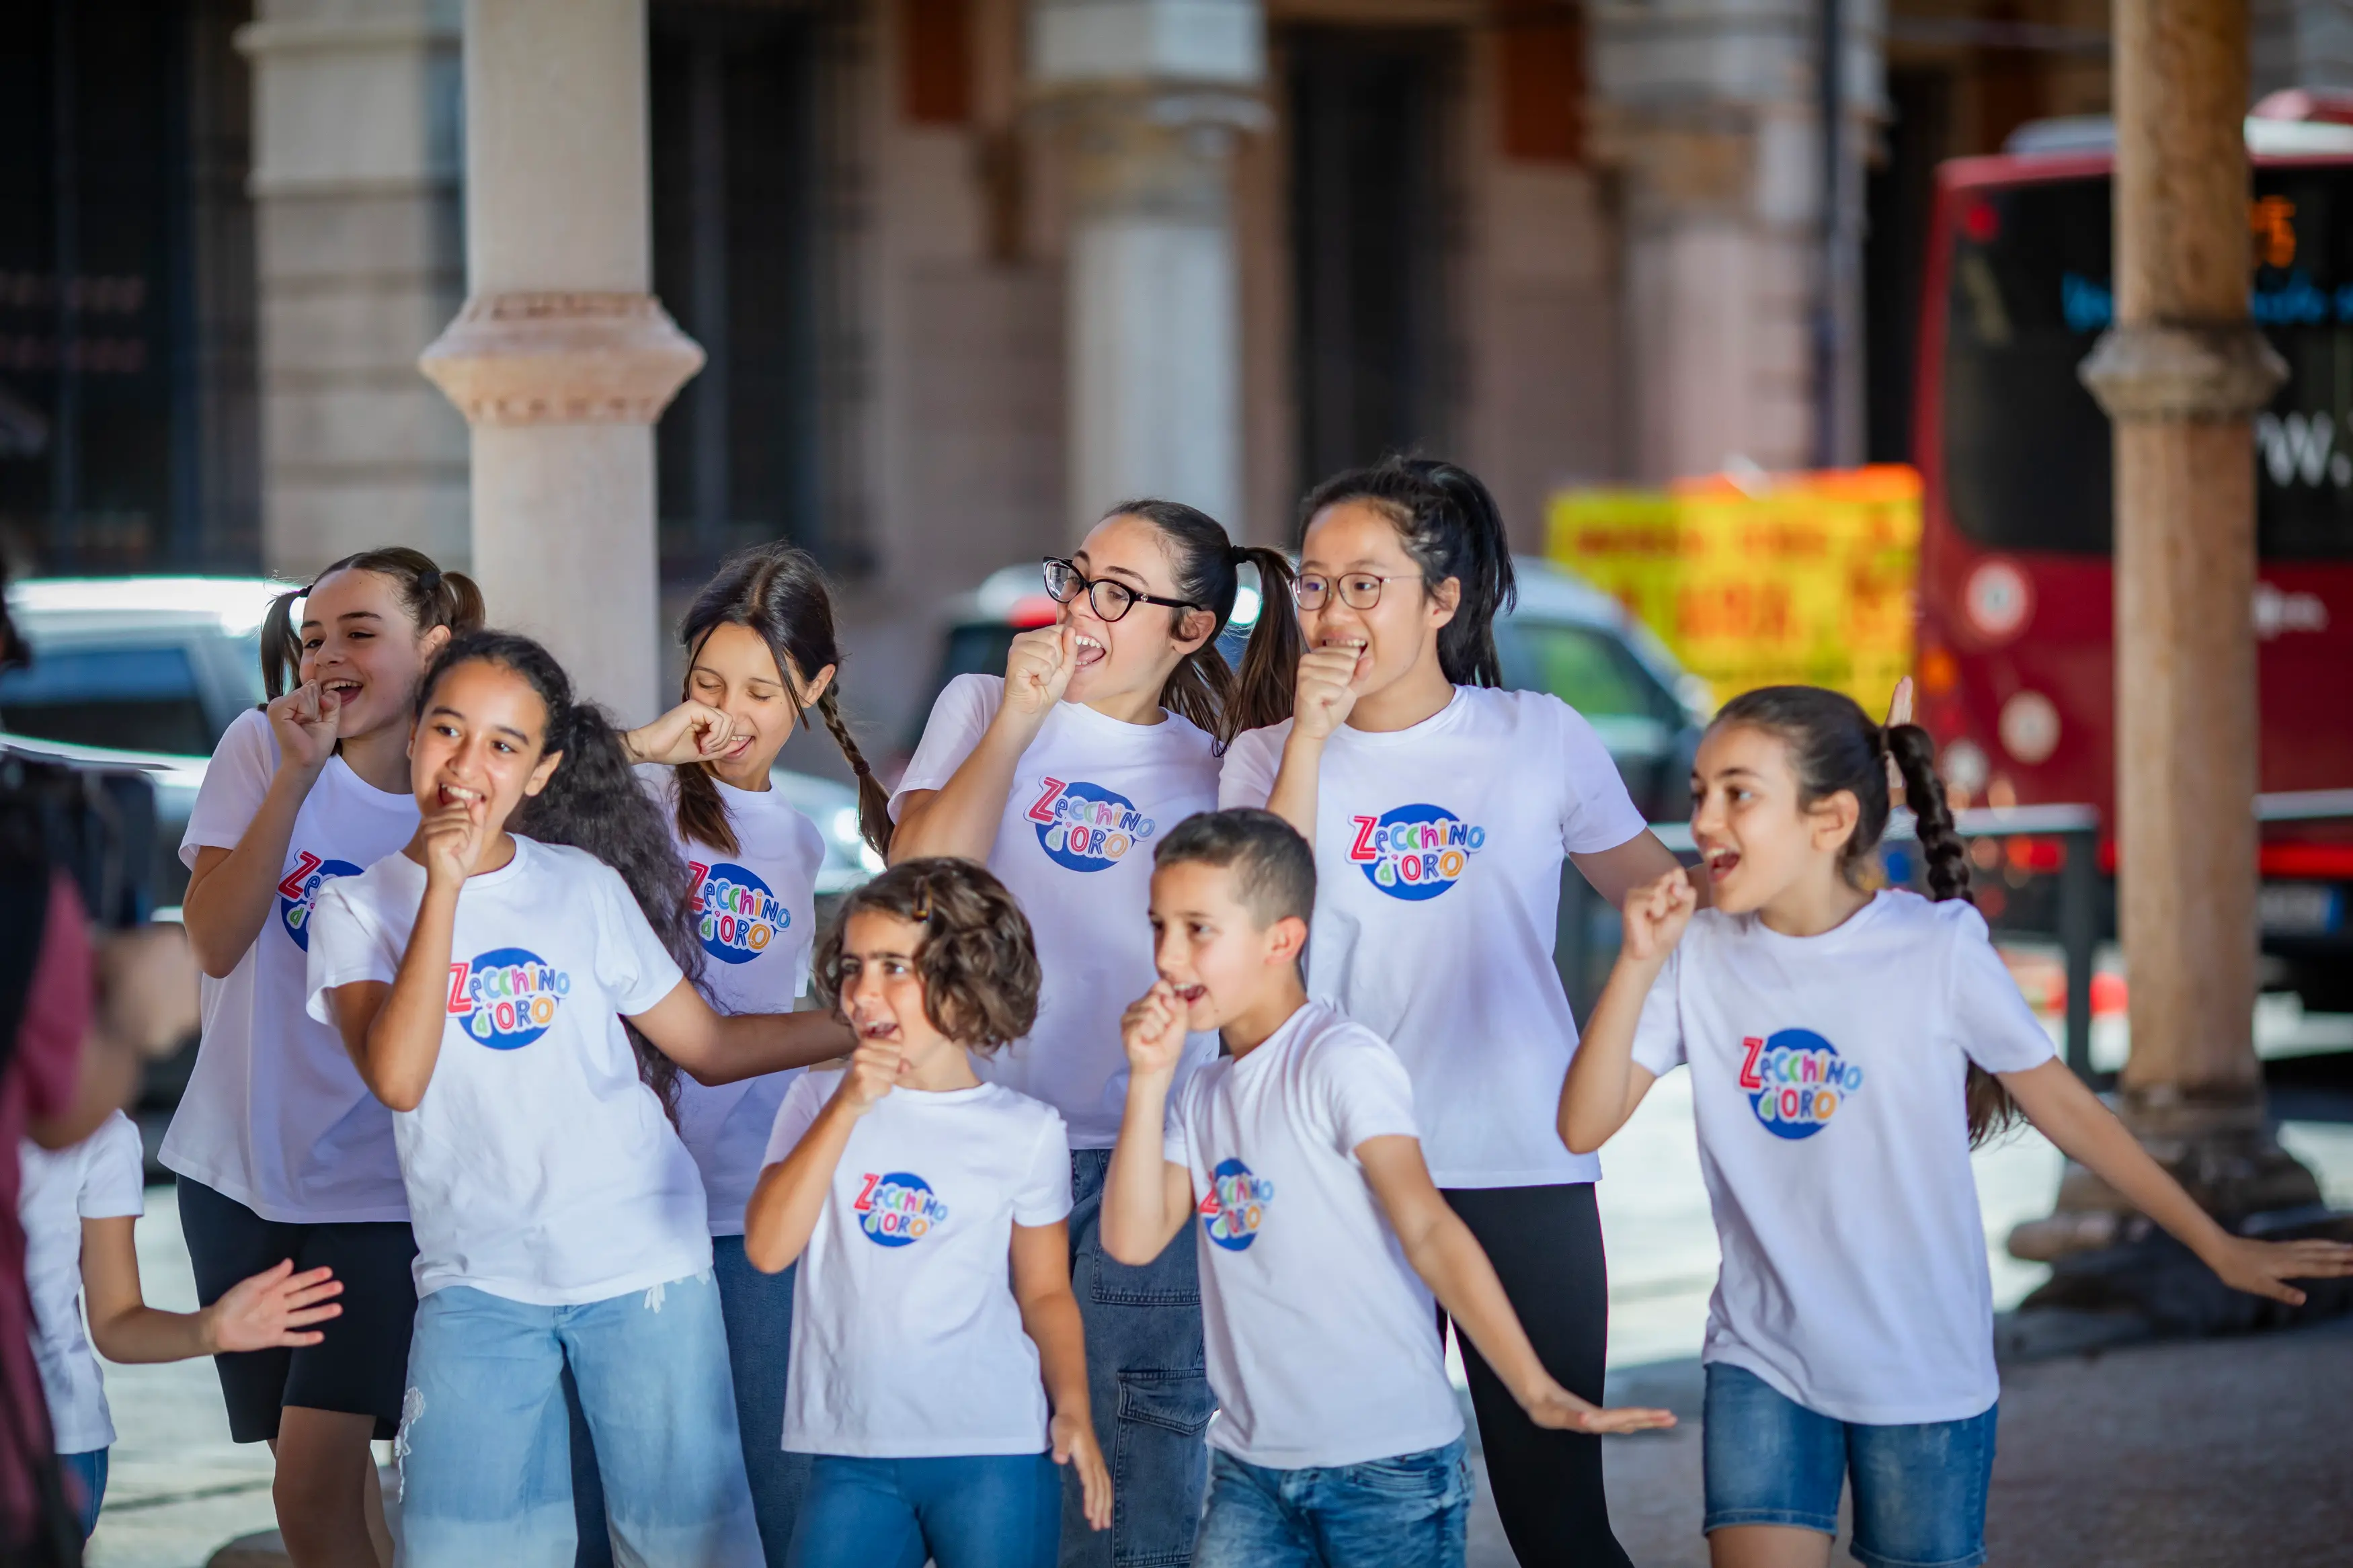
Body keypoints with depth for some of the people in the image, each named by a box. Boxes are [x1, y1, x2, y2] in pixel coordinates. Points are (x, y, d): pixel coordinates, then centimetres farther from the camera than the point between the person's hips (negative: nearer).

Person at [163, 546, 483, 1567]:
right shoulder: (259, 748, -3)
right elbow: (216, 943, -14)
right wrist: (296, 774, -19)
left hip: (379, 1184, -3)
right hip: (242, 1165, 3)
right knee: (325, 1473, 12)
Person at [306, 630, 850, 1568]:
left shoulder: (587, 888, 6)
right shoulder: (357, 908, 2)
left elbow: (709, 1045, 10)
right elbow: (396, 1078, -16)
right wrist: (444, 889, -16)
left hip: (645, 1268, 1)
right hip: (477, 1286, -1)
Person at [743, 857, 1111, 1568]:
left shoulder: (1026, 1131, 3)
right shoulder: (819, 1101, 6)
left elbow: (1045, 1293, 8)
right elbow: (768, 1247, -6)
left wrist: (1073, 1409, -7)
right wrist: (847, 1110, -12)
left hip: (996, 1454, -1)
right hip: (852, 1455, 1)